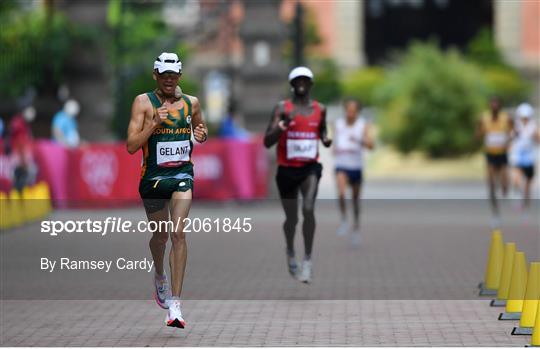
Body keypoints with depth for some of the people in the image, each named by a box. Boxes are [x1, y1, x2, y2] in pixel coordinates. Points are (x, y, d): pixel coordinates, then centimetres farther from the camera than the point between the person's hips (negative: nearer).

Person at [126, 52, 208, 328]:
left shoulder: (191, 103, 7)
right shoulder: (143, 102, -3)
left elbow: (201, 132, 25)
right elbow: (131, 145, -10)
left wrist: (201, 134, 2)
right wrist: (154, 123, -22)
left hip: (182, 174, 1)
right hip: (153, 176, -1)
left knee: (178, 233, -15)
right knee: (160, 235, 13)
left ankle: (175, 303, -16)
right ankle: (160, 277, 47)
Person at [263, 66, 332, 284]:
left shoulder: (320, 109, 5)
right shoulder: (282, 108, -4)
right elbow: (267, 142, -10)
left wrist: (327, 140, -1)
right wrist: (282, 125, -26)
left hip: (310, 168, 1)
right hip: (287, 169, -1)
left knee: (308, 209, -22)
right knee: (291, 218, 10)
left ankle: (307, 261, -12)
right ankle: (290, 253, 40)